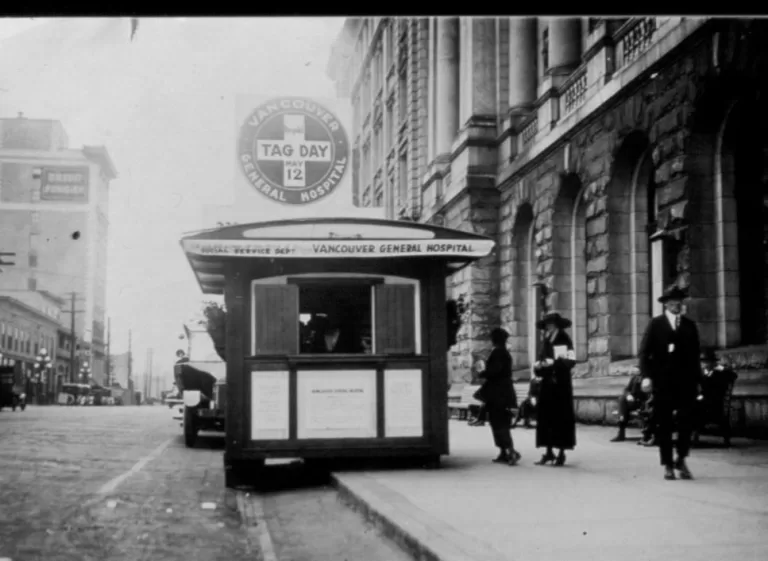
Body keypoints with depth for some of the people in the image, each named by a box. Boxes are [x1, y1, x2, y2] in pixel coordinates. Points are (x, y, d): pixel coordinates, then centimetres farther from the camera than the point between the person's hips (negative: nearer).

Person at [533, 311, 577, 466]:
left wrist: (553, 362, -21)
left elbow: (570, 361, -14)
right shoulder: (546, 342, 15)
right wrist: (538, 366, 0)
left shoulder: (564, 340, -4)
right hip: (547, 385, 7)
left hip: (561, 385, -7)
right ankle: (549, 452, 11)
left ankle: (561, 454, 2)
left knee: (562, 418, -3)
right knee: (545, 418, 5)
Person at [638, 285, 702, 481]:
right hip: (662, 382, -2)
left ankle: (681, 460, 14)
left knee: (687, 422, -4)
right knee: (664, 425, 3)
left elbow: (695, 355, 14)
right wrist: (646, 375, -13)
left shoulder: (690, 325, 12)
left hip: (686, 382, 2)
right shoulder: (655, 324, 3)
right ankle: (667, 465, 12)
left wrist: (697, 380, 10)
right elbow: (645, 352, -2)